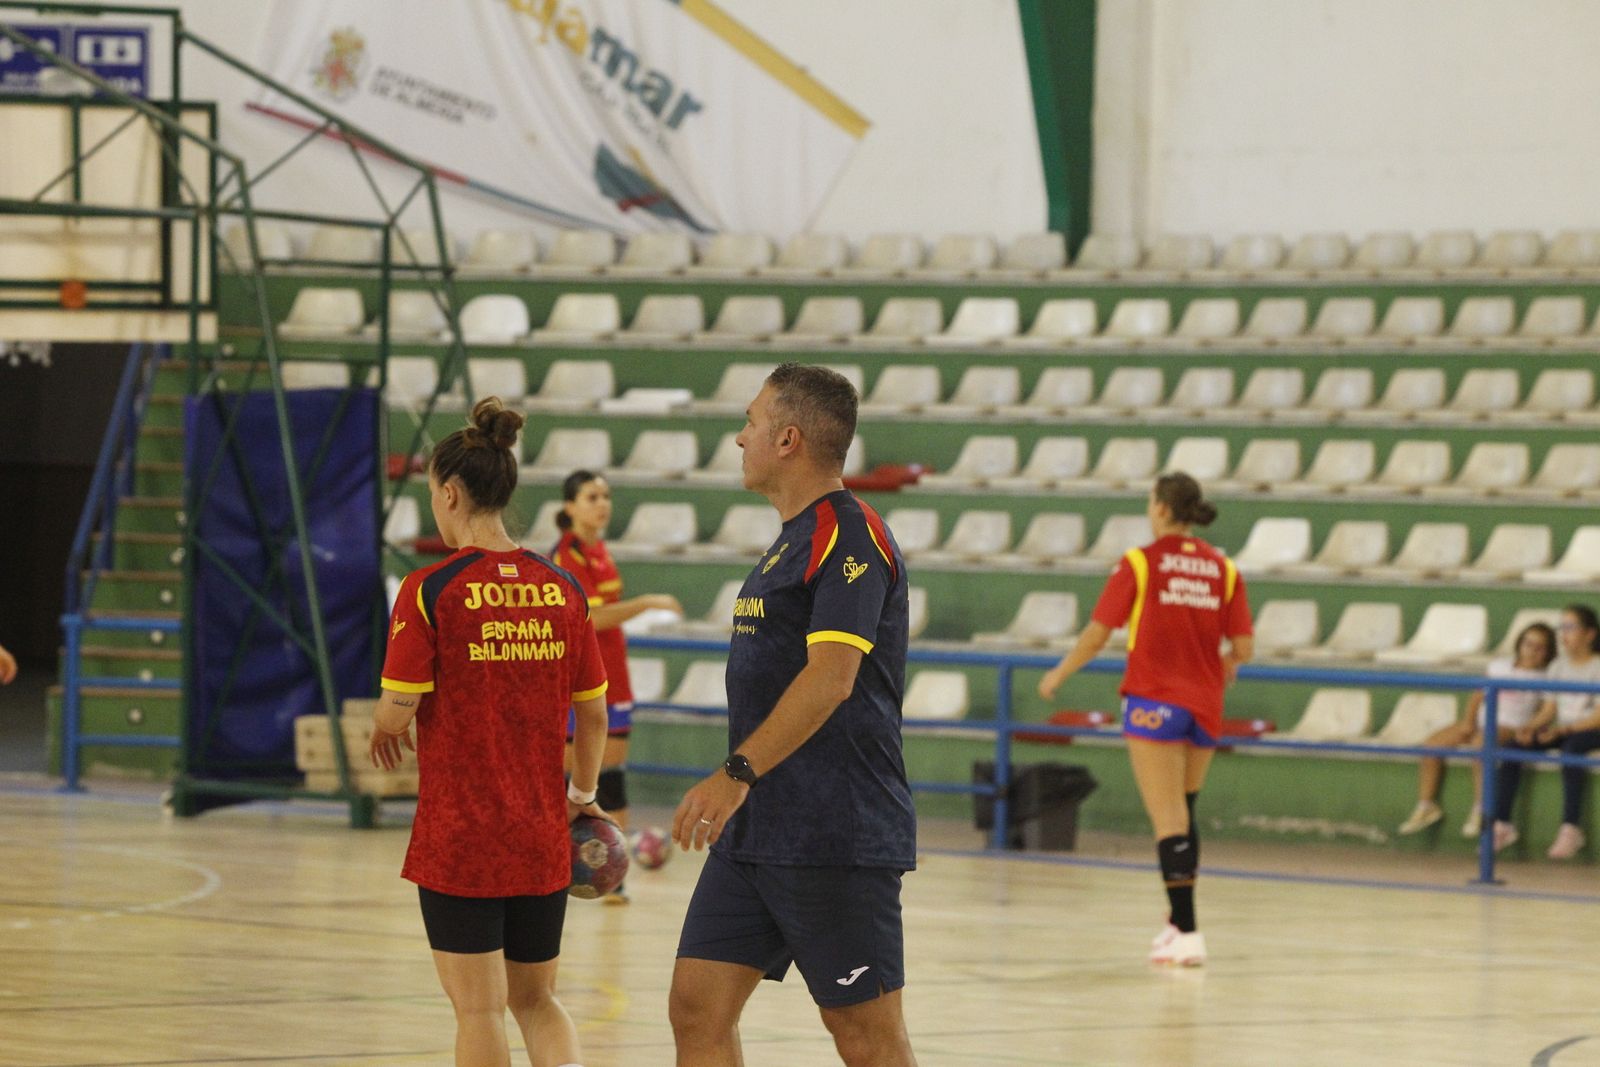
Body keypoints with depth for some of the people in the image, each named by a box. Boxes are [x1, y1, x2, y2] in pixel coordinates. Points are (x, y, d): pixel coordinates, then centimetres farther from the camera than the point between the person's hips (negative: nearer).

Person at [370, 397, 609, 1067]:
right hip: (542, 836, 4)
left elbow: (397, 713, -13)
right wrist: (583, 794, 24)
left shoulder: (430, 590, -12)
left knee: (479, 1011, 3)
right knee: (536, 1000, 15)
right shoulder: (560, 589, 2)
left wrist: (383, 732, 11)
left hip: (458, 836, -4)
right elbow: (594, 712, 9)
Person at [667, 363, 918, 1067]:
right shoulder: (793, 540, 19)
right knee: (698, 1009, 3)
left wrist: (738, 773, -29)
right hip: (756, 829, 10)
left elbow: (830, 676, -24)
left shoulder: (848, 535, -13)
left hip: (836, 837, -10)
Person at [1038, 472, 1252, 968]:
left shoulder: (1140, 563, -6)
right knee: (1183, 813, 21)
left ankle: (1187, 932, -12)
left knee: (1169, 823, -6)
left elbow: (1097, 634, -5)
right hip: (1204, 707, 4)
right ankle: (1179, 919, 27)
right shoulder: (1222, 568, 4)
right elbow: (1243, 648, 1)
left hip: (1154, 703, -4)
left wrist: (1058, 675, 10)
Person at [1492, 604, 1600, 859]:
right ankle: (1502, 824, -20)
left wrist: (1562, 730, -25)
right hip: (1560, 731, 6)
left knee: (1571, 747, -39)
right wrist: (1531, 728, -11)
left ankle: (1570, 829, -41)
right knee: (1513, 747, -17)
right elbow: (1549, 709, 11)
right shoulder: (1558, 667, 14)